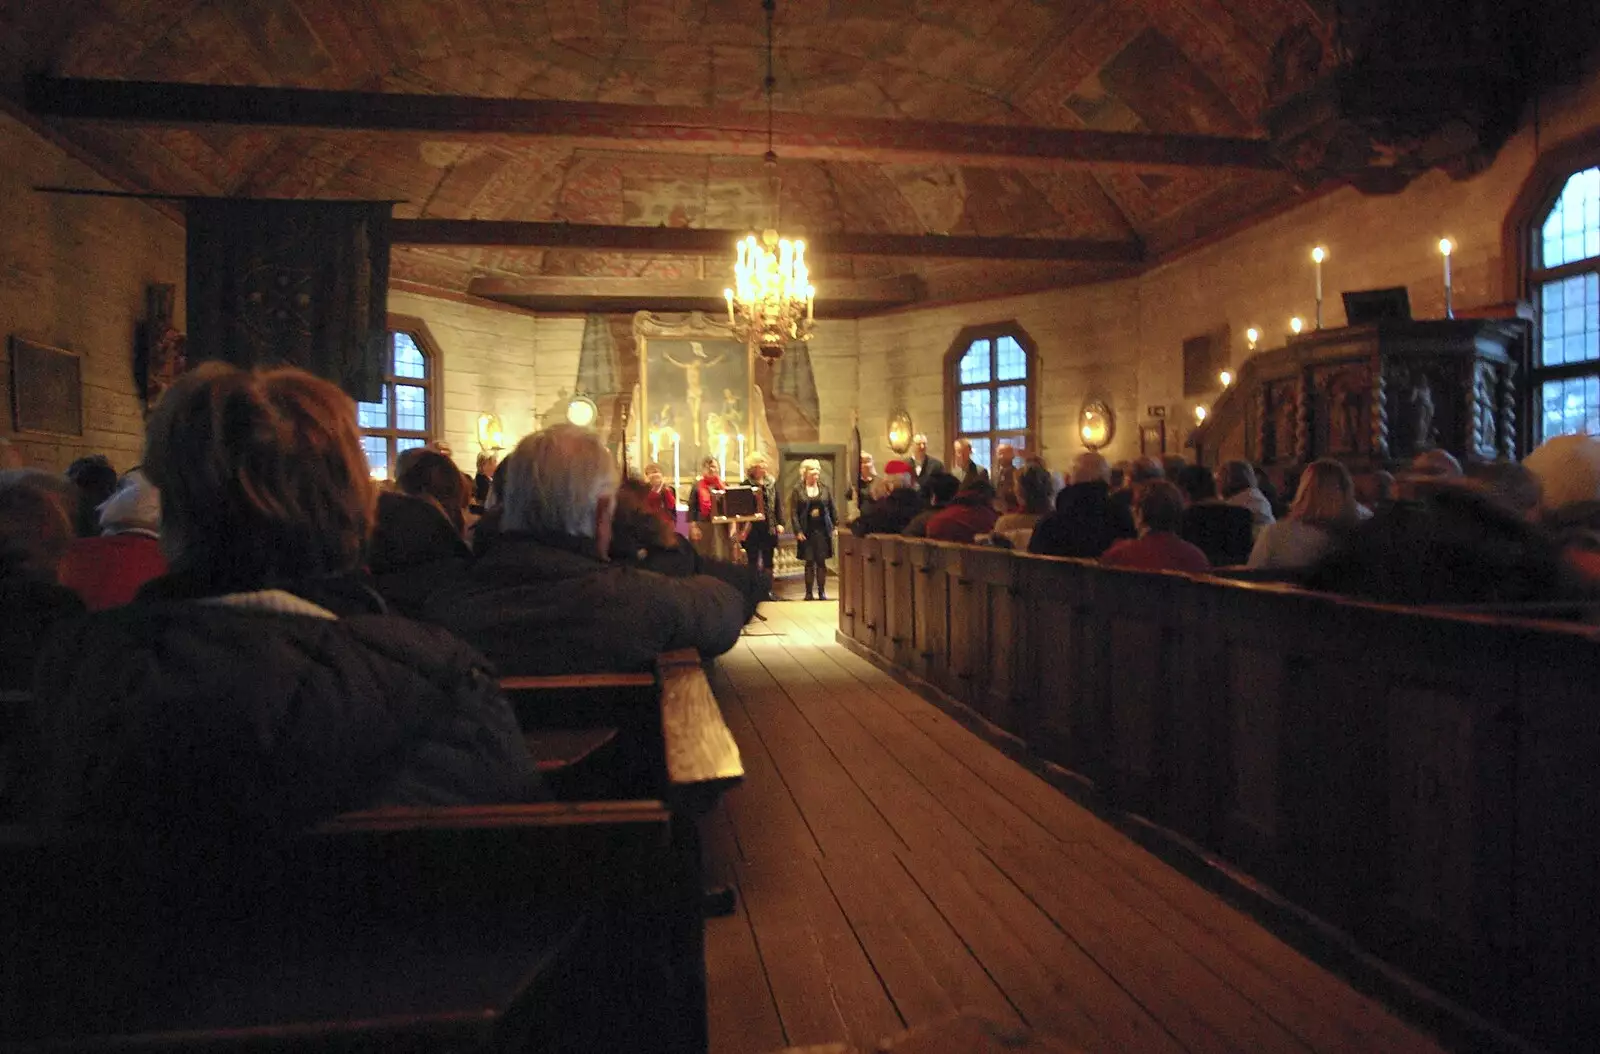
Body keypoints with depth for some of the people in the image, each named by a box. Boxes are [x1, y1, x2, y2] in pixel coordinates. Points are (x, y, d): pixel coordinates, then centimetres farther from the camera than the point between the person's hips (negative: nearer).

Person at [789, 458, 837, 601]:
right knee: (809, 562, 3)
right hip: (806, 532, -1)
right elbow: (793, 512, -3)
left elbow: (832, 509, 8)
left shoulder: (825, 488, 6)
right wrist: (797, 531, -10)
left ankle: (822, 591, 13)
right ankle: (808, 592, 12)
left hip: (823, 531, 1)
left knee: (821, 562, 3)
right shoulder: (798, 490, -1)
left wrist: (836, 526, 1)